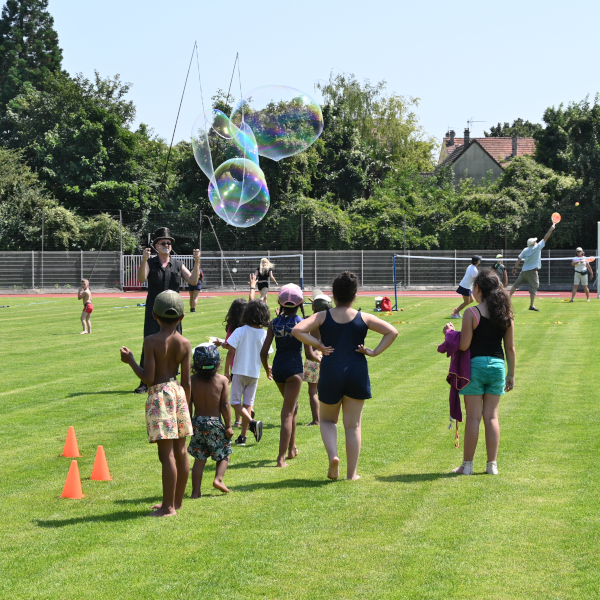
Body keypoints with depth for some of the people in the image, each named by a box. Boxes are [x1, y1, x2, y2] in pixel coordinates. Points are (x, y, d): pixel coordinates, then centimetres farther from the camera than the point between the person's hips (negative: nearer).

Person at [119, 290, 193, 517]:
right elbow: (186, 381, 4)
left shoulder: (151, 341, -12)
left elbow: (148, 378, -14)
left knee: (166, 454, -5)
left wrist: (130, 361, 0)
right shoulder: (185, 344, 3)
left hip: (159, 394, -6)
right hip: (178, 393, 6)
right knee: (180, 451, 13)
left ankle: (168, 507, -1)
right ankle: (177, 501, 24)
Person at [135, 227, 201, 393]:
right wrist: (144, 260, -29)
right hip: (153, 312, -3)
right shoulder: (150, 263, 2)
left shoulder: (178, 265, 9)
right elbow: (141, 279, -15)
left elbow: (193, 281, 0)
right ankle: (145, 383, -1)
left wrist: (197, 262, -12)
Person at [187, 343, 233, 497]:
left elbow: (188, 405, -1)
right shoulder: (222, 380, -8)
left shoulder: (192, 381, -3)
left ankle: (196, 491, 8)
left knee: (199, 459, 10)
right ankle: (218, 478, -7)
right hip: (215, 423, -2)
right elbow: (225, 406, -9)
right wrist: (228, 426, -1)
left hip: (197, 422, 2)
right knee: (224, 455, 15)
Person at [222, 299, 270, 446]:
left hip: (239, 371, -3)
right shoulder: (264, 334, -4)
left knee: (236, 402, 4)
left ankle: (252, 423, -18)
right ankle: (242, 436, 9)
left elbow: (231, 350, -17)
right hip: (254, 373, 3)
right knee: (248, 403, 9)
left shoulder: (240, 331, -11)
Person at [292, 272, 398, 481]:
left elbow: (297, 330, -14)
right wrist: (374, 352, -4)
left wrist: (318, 344, -8)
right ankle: (352, 473, 10)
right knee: (353, 425, 9)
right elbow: (392, 332, -4)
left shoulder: (322, 317, -2)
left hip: (330, 373, 0)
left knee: (328, 420, 19)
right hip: (357, 374, 1)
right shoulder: (363, 318, 1)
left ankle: (333, 455, -7)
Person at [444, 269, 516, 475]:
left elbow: (463, 345, -14)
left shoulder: (472, 313, -11)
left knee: (473, 417, 0)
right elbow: (510, 348, 7)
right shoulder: (506, 314, 4)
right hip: (497, 366, 4)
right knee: (492, 416, 10)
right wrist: (511, 374, 14)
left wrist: (450, 332, 4)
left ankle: (467, 464, 6)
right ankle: (492, 464, 11)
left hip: (475, 365, -4)